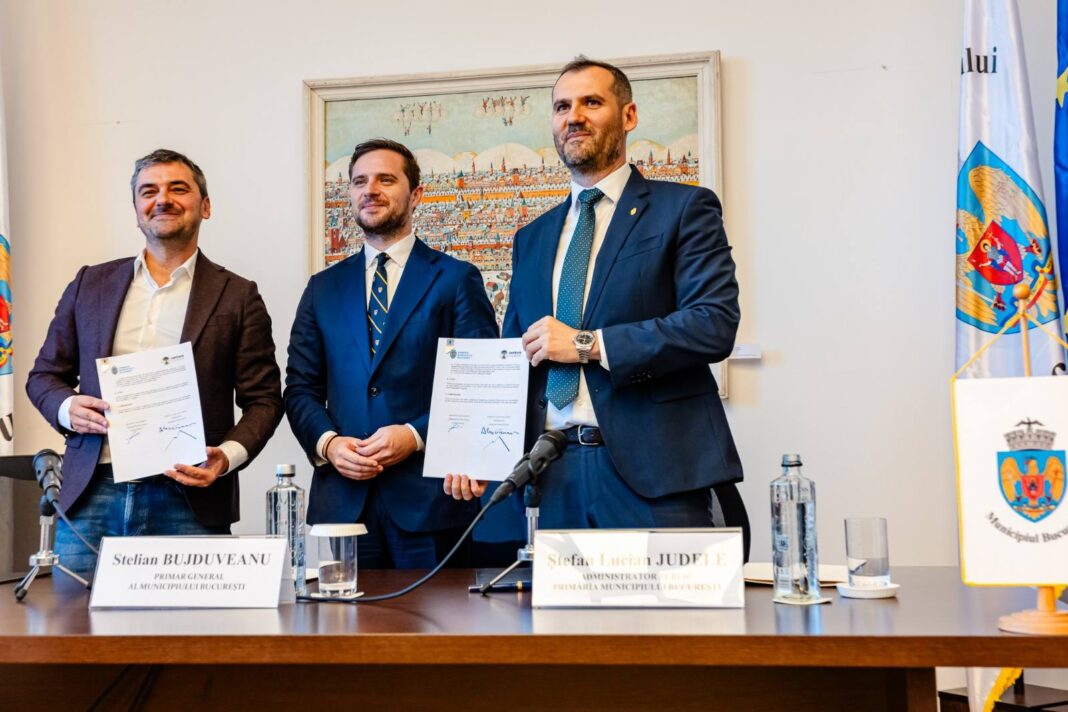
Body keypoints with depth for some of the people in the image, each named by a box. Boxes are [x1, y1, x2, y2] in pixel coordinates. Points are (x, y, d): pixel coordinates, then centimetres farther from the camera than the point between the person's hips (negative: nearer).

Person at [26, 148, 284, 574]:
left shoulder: (237, 297, 5)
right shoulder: (90, 284, 14)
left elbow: (263, 399, 4)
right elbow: (44, 375, 18)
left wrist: (228, 456, -13)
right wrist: (67, 407, -3)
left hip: (187, 501, -2)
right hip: (91, 497, 3)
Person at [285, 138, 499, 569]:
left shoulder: (457, 280, 3)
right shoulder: (324, 288, 14)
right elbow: (301, 388, 13)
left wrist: (417, 435, -14)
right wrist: (327, 442, -6)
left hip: (430, 501, -3)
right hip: (342, 499, 3)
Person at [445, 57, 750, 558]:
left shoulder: (683, 209, 2)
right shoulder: (532, 239, 20)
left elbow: (715, 324, -10)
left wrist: (588, 344, -12)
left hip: (655, 474, -4)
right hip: (558, 479, 5)